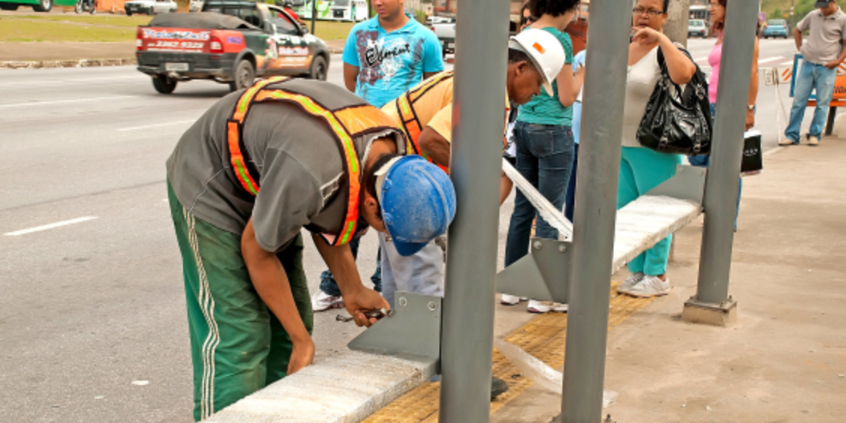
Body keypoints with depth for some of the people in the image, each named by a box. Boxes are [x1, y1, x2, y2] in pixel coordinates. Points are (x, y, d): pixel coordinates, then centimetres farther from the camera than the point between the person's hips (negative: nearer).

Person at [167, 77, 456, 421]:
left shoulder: (388, 150, -15)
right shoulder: (308, 178, -40)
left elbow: (323, 219, 3)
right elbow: (256, 250, -22)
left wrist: (352, 290, -2)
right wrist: (302, 341, -14)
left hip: (266, 185, 8)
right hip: (210, 189, -8)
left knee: (291, 318, 6)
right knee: (239, 335, -13)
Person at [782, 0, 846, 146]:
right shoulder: (813, 16, 6)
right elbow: (797, 30, 21)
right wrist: (800, 48, 11)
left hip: (826, 67, -3)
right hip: (808, 63, 3)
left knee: (822, 103, 2)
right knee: (798, 101, 2)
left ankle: (814, 135, 13)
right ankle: (791, 135, 8)